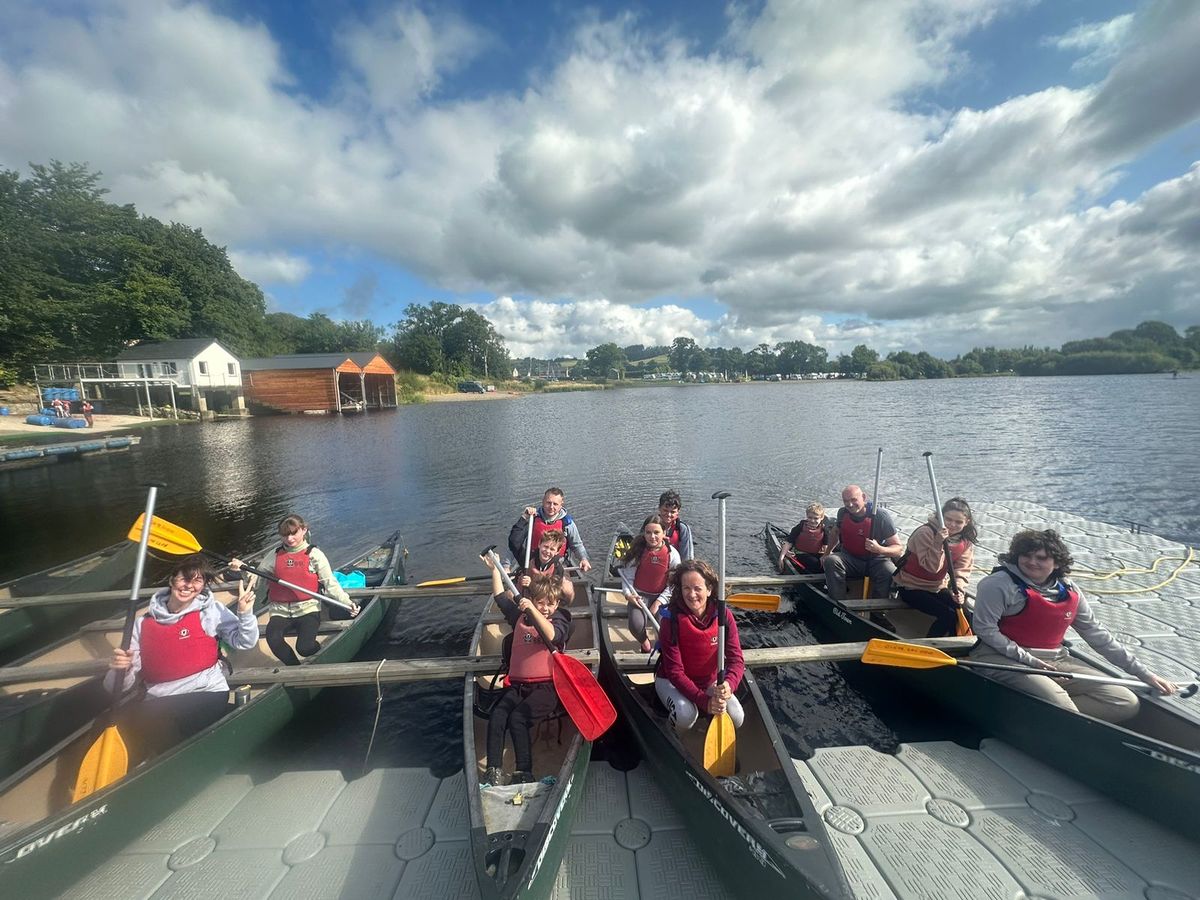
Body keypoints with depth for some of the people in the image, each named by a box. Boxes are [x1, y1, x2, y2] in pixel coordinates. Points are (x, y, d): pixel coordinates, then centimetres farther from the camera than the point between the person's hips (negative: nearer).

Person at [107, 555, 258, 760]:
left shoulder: (210, 610, 3)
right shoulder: (143, 624, 10)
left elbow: (244, 642, -7)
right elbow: (120, 686, 11)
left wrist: (245, 613, -23)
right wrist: (120, 669, -11)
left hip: (207, 696, -3)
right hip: (157, 703, 3)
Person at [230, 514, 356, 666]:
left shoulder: (314, 554, -1)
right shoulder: (274, 555, 10)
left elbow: (330, 583, -7)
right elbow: (257, 579, 11)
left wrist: (346, 601, -20)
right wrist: (243, 568, -7)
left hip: (308, 609, -3)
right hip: (281, 612, 3)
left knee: (304, 647, -24)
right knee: (273, 640, -26)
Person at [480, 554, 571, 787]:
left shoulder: (560, 619, 0)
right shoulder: (520, 616, 13)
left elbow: (552, 636, -23)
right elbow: (500, 597, 23)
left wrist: (532, 609, -30)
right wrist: (494, 569, 23)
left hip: (546, 686, -4)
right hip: (518, 684, 5)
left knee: (518, 717, -24)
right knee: (496, 715, -20)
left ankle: (524, 772, -13)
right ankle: (493, 769, -11)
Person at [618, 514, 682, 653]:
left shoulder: (672, 554, -9)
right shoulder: (638, 551, -8)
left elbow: (674, 584, -5)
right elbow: (627, 575, -2)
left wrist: (658, 602, -12)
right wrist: (628, 594, -18)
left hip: (661, 596, 0)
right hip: (639, 595, 0)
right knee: (636, 626, -23)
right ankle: (644, 642, 15)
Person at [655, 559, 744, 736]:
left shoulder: (724, 616, -16)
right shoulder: (672, 620, -26)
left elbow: (736, 659, -19)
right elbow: (675, 672, -24)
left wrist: (728, 684, -42)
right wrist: (705, 701, -36)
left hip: (709, 681, 3)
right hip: (671, 681, -3)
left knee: (736, 718, -18)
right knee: (686, 714, -31)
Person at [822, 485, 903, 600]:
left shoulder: (881, 516, -14)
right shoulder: (843, 513, -2)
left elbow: (899, 549, -12)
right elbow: (835, 532, 21)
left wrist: (879, 549, -32)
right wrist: (828, 552, 13)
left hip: (876, 561, -2)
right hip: (849, 559, 2)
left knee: (890, 574, -34)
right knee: (830, 560, -28)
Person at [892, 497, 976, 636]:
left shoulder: (966, 541, -2)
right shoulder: (925, 532, -22)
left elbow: (962, 570, -8)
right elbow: (931, 567, -26)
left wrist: (958, 590, -25)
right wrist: (938, 543, -39)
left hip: (938, 587, 6)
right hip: (912, 587, -6)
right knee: (948, 615, -20)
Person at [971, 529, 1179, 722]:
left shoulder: (1069, 593, 9)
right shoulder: (1000, 584, -12)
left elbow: (1099, 636, 17)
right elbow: (985, 629, -13)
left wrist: (1143, 673, 14)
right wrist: (1027, 659, -15)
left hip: (1056, 661, 8)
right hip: (1005, 659, -8)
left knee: (1127, 703, -5)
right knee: (1060, 705, -29)